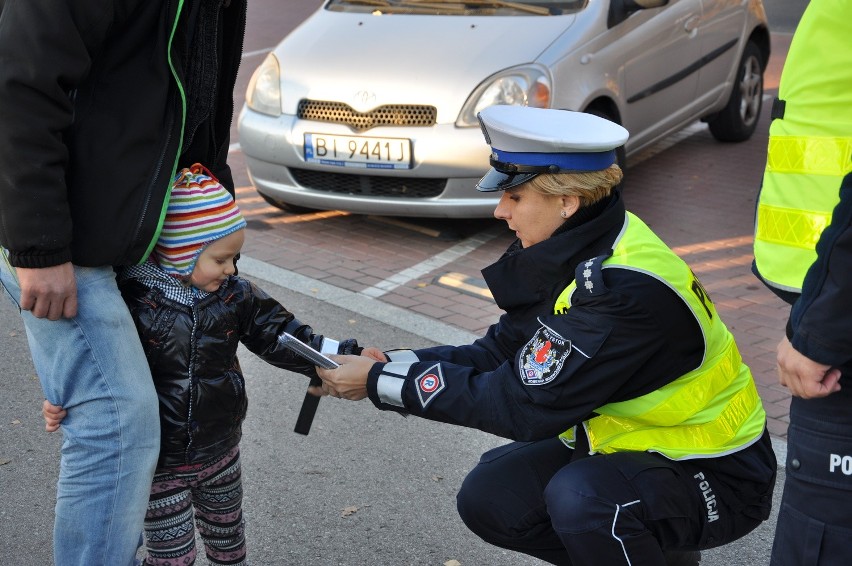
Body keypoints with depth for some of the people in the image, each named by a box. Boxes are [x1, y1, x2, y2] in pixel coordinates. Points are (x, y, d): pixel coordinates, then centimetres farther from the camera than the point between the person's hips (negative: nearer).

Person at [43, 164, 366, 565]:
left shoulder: (235, 295, -6)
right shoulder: (130, 300, -20)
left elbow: (278, 335, -2)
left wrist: (343, 356, -9)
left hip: (220, 452, 5)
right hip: (159, 463, -5)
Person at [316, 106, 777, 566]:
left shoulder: (626, 289, -31)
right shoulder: (575, 252, -4)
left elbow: (524, 407, -29)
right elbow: (498, 354, 0)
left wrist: (381, 382, -22)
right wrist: (383, 363, -10)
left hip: (717, 476, -8)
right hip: (634, 443, 9)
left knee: (579, 496, -34)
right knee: (488, 499, -1)